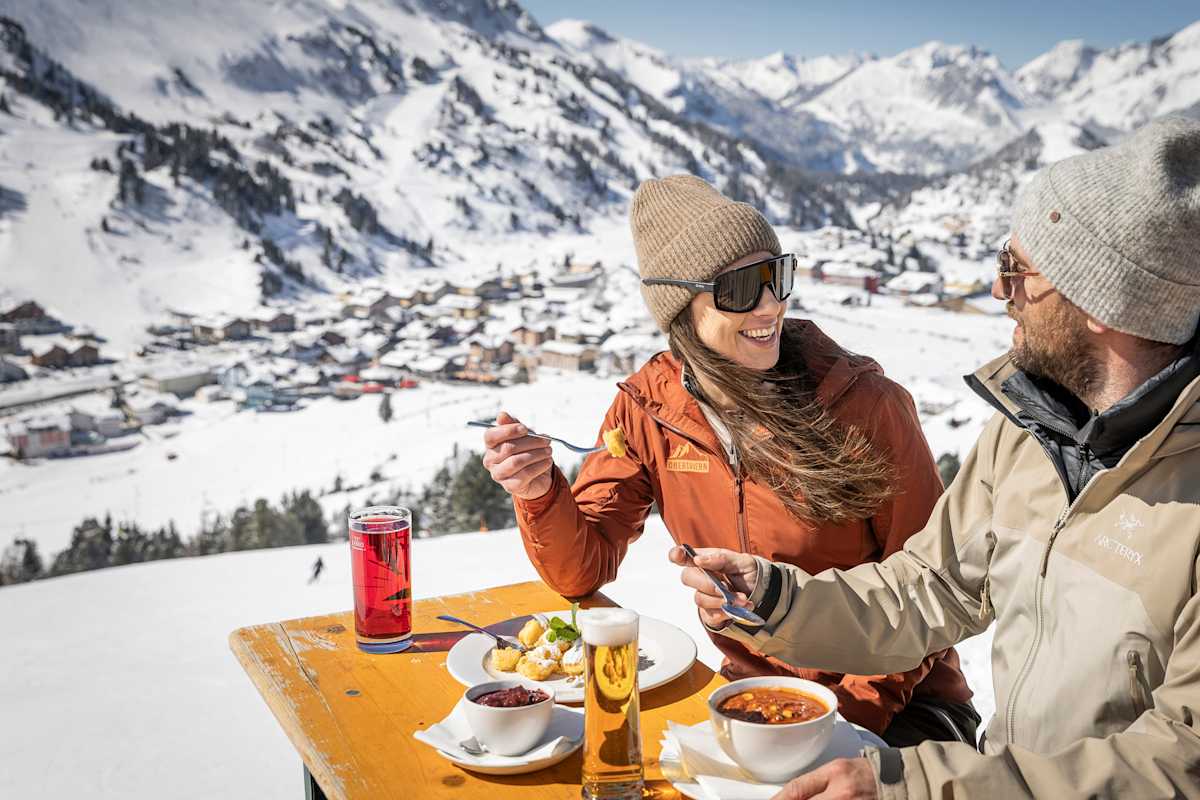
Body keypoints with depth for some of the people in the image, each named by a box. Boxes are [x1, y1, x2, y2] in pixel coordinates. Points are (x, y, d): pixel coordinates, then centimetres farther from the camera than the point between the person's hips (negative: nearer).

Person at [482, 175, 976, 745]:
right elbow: (583, 571, -3)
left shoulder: (865, 404, -16)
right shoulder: (645, 410, -6)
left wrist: (854, 712, -16)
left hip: (895, 702, -3)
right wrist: (539, 491, -23)